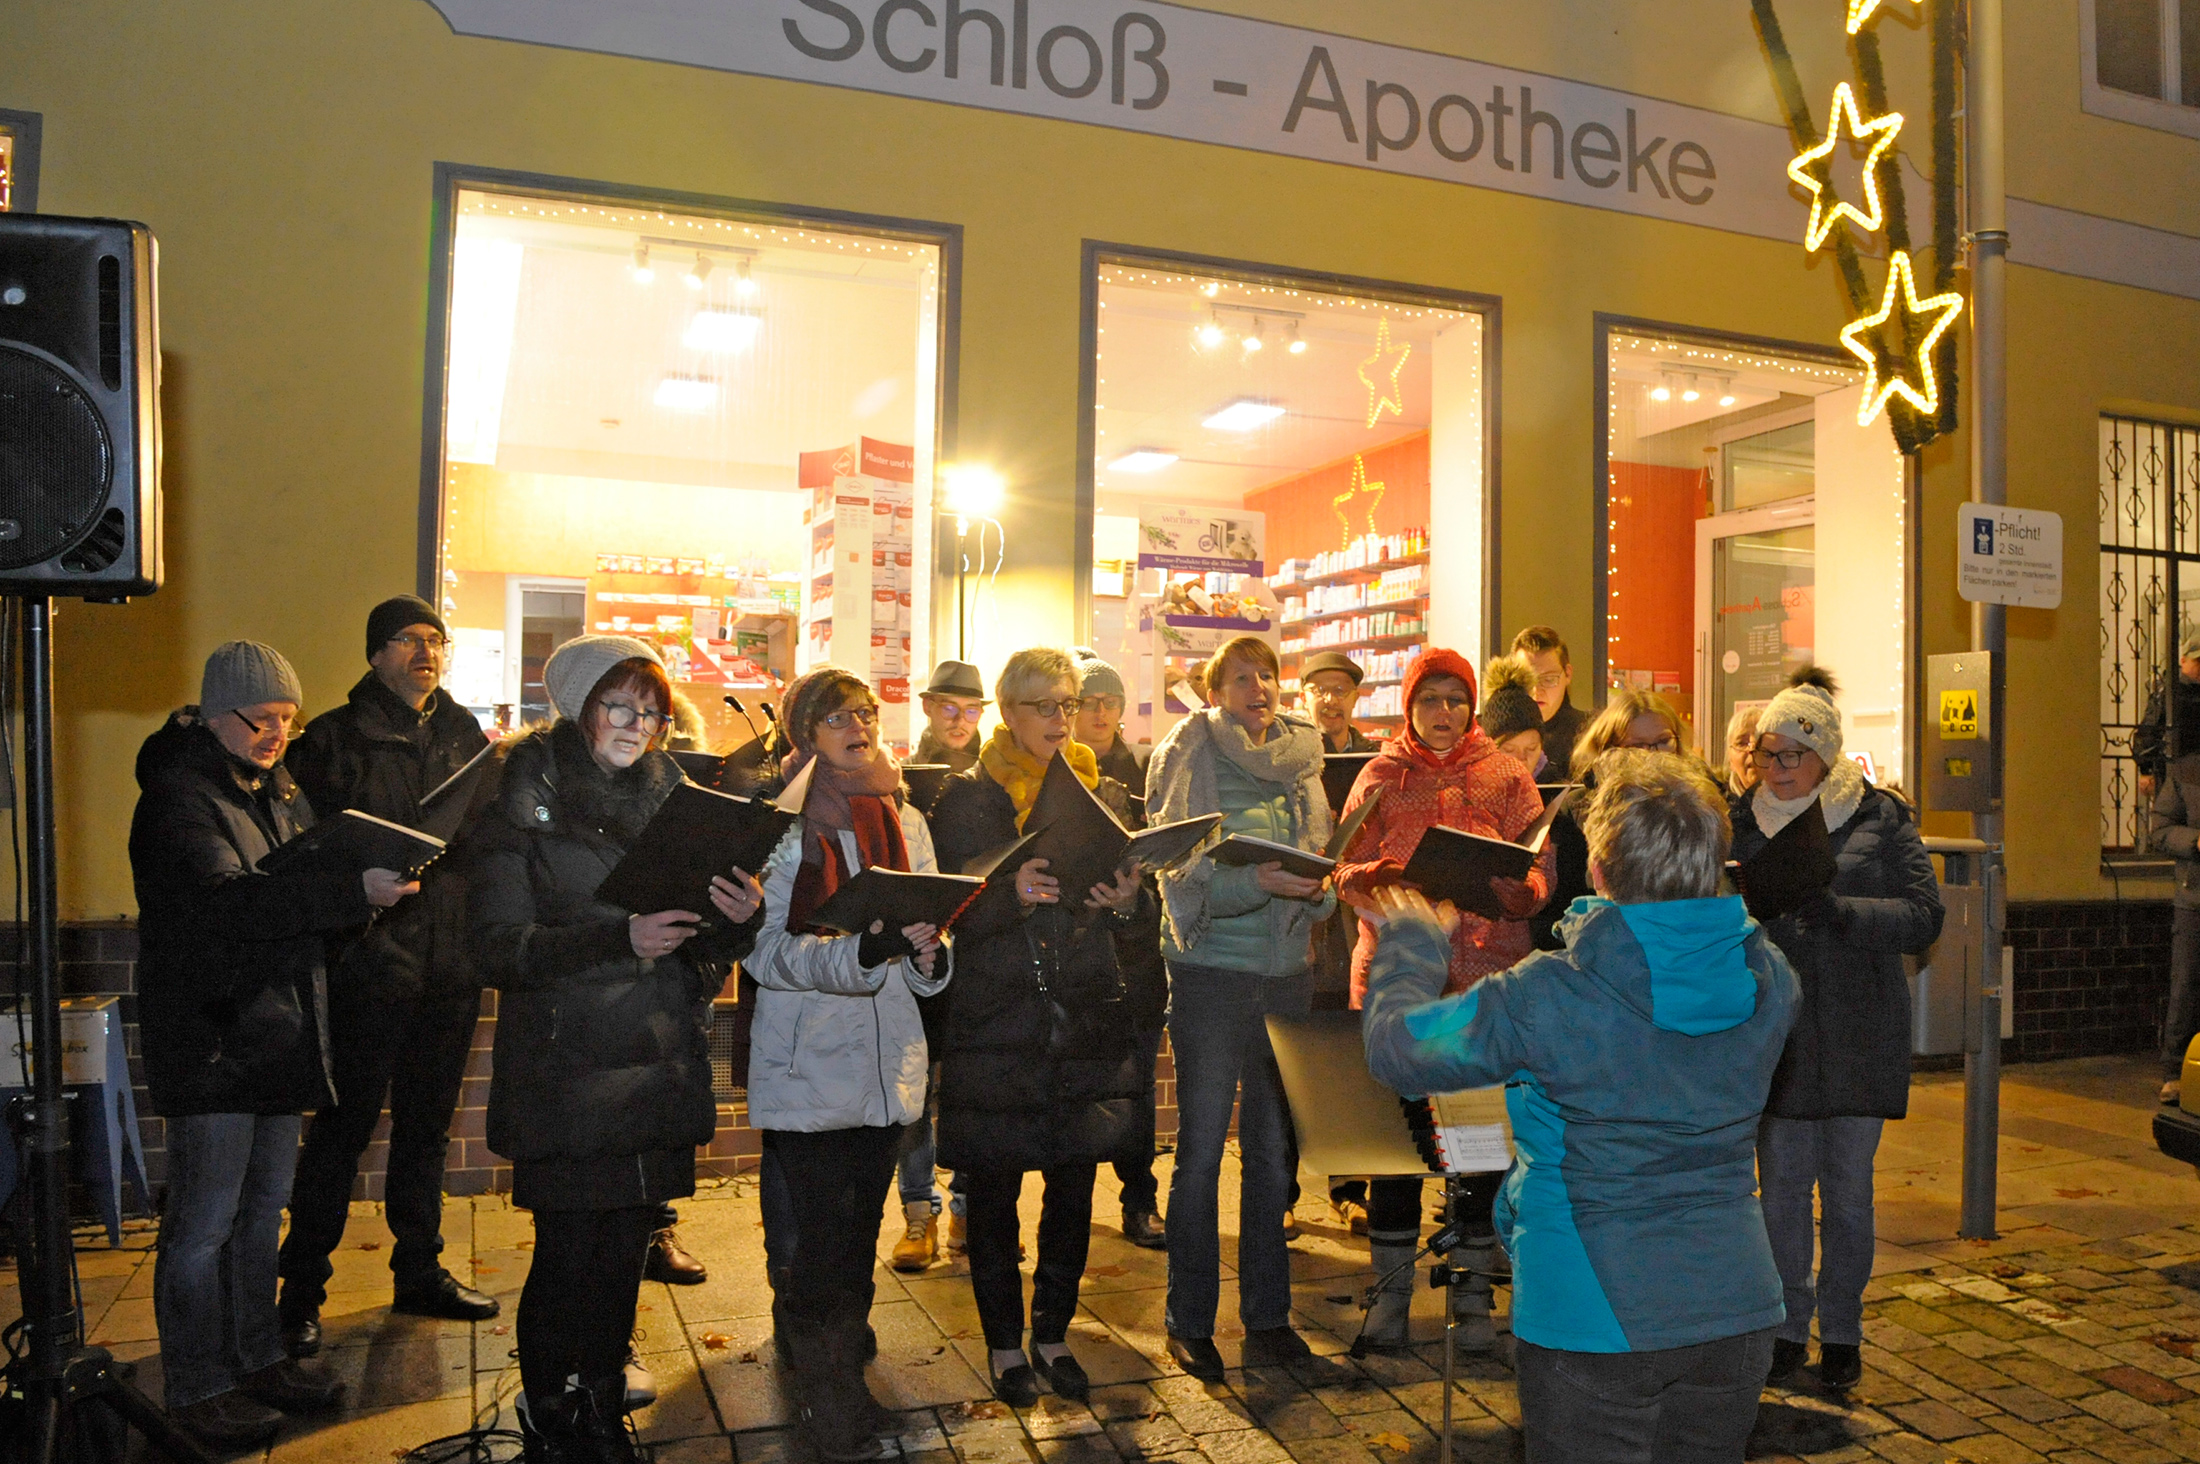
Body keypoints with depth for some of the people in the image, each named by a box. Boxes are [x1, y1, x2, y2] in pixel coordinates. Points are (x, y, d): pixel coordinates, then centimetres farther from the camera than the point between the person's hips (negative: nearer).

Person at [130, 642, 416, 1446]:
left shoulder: (277, 790, 13)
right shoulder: (179, 797, -14)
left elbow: (306, 889, 21)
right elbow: (225, 901, -29)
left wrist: (372, 880, -1)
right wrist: (353, 892, -39)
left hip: (277, 1037, 8)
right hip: (210, 1042, -8)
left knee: (262, 1211, 18)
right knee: (204, 1224, 1)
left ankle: (258, 1358, 30)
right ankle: (199, 1388, 15)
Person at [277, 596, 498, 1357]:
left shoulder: (465, 737, 12)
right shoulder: (334, 739, -1)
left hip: (451, 961, 5)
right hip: (370, 962, -4)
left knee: (427, 1124, 15)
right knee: (343, 1127, 1)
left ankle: (420, 1272, 28)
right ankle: (301, 1291, 13)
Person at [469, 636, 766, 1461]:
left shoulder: (673, 799, 10)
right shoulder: (524, 808, -3)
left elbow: (708, 948, 11)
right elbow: (497, 946, -12)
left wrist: (739, 919, -13)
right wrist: (618, 938, -25)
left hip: (659, 1068, 4)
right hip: (567, 1074, -4)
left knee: (626, 1248, 10)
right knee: (569, 1253, 0)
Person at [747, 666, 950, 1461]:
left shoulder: (906, 821, 12)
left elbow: (930, 929, 12)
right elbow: (765, 948, -13)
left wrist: (930, 955, -12)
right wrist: (861, 952, -29)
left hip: (888, 1063, 5)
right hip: (807, 1065, -5)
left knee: (860, 1230, 15)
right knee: (819, 1236, -4)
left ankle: (842, 1357, 32)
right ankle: (828, 1393, 13)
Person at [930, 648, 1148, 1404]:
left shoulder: (1100, 791, 9)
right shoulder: (967, 797, 0)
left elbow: (1145, 913, 8)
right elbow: (954, 911, -8)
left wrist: (1127, 900, -14)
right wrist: (1012, 892, -27)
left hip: (1086, 1018, 3)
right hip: (996, 1021, -3)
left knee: (1074, 1185, 9)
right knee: (993, 1191, 5)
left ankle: (1054, 1335, 27)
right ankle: (1005, 1344, 23)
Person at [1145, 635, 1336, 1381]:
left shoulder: (1301, 763, 9)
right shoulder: (1191, 761, -5)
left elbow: (1321, 878, 11)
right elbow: (1185, 880, -13)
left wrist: (1319, 888, -11)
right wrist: (1261, 880, -27)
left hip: (1286, 972, 4)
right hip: (1210, 974, -4)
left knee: (1273, 1150, 12)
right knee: (1201, 1151, 3)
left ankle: (1268, 1315, 24)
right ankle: (1190, 1321, 16)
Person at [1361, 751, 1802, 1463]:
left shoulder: (1547, 998, -22)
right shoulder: (1769, 978, -6)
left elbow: (1394, 1046, -9)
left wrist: (1412, 943, 9)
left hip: (1596, 1321, -5)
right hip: (1735, 1306, 5)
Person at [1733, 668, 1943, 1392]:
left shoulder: (1879, 820, -2)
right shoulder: (1744, 821, 4)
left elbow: (1924, 917, -9)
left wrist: (1840, 911, -25)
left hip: (1857, 1033, -1)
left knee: (1847, 1190, 9)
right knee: (1781, 1184, 7)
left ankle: (1841, 1331, 25)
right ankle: (1787, 1328, 22)